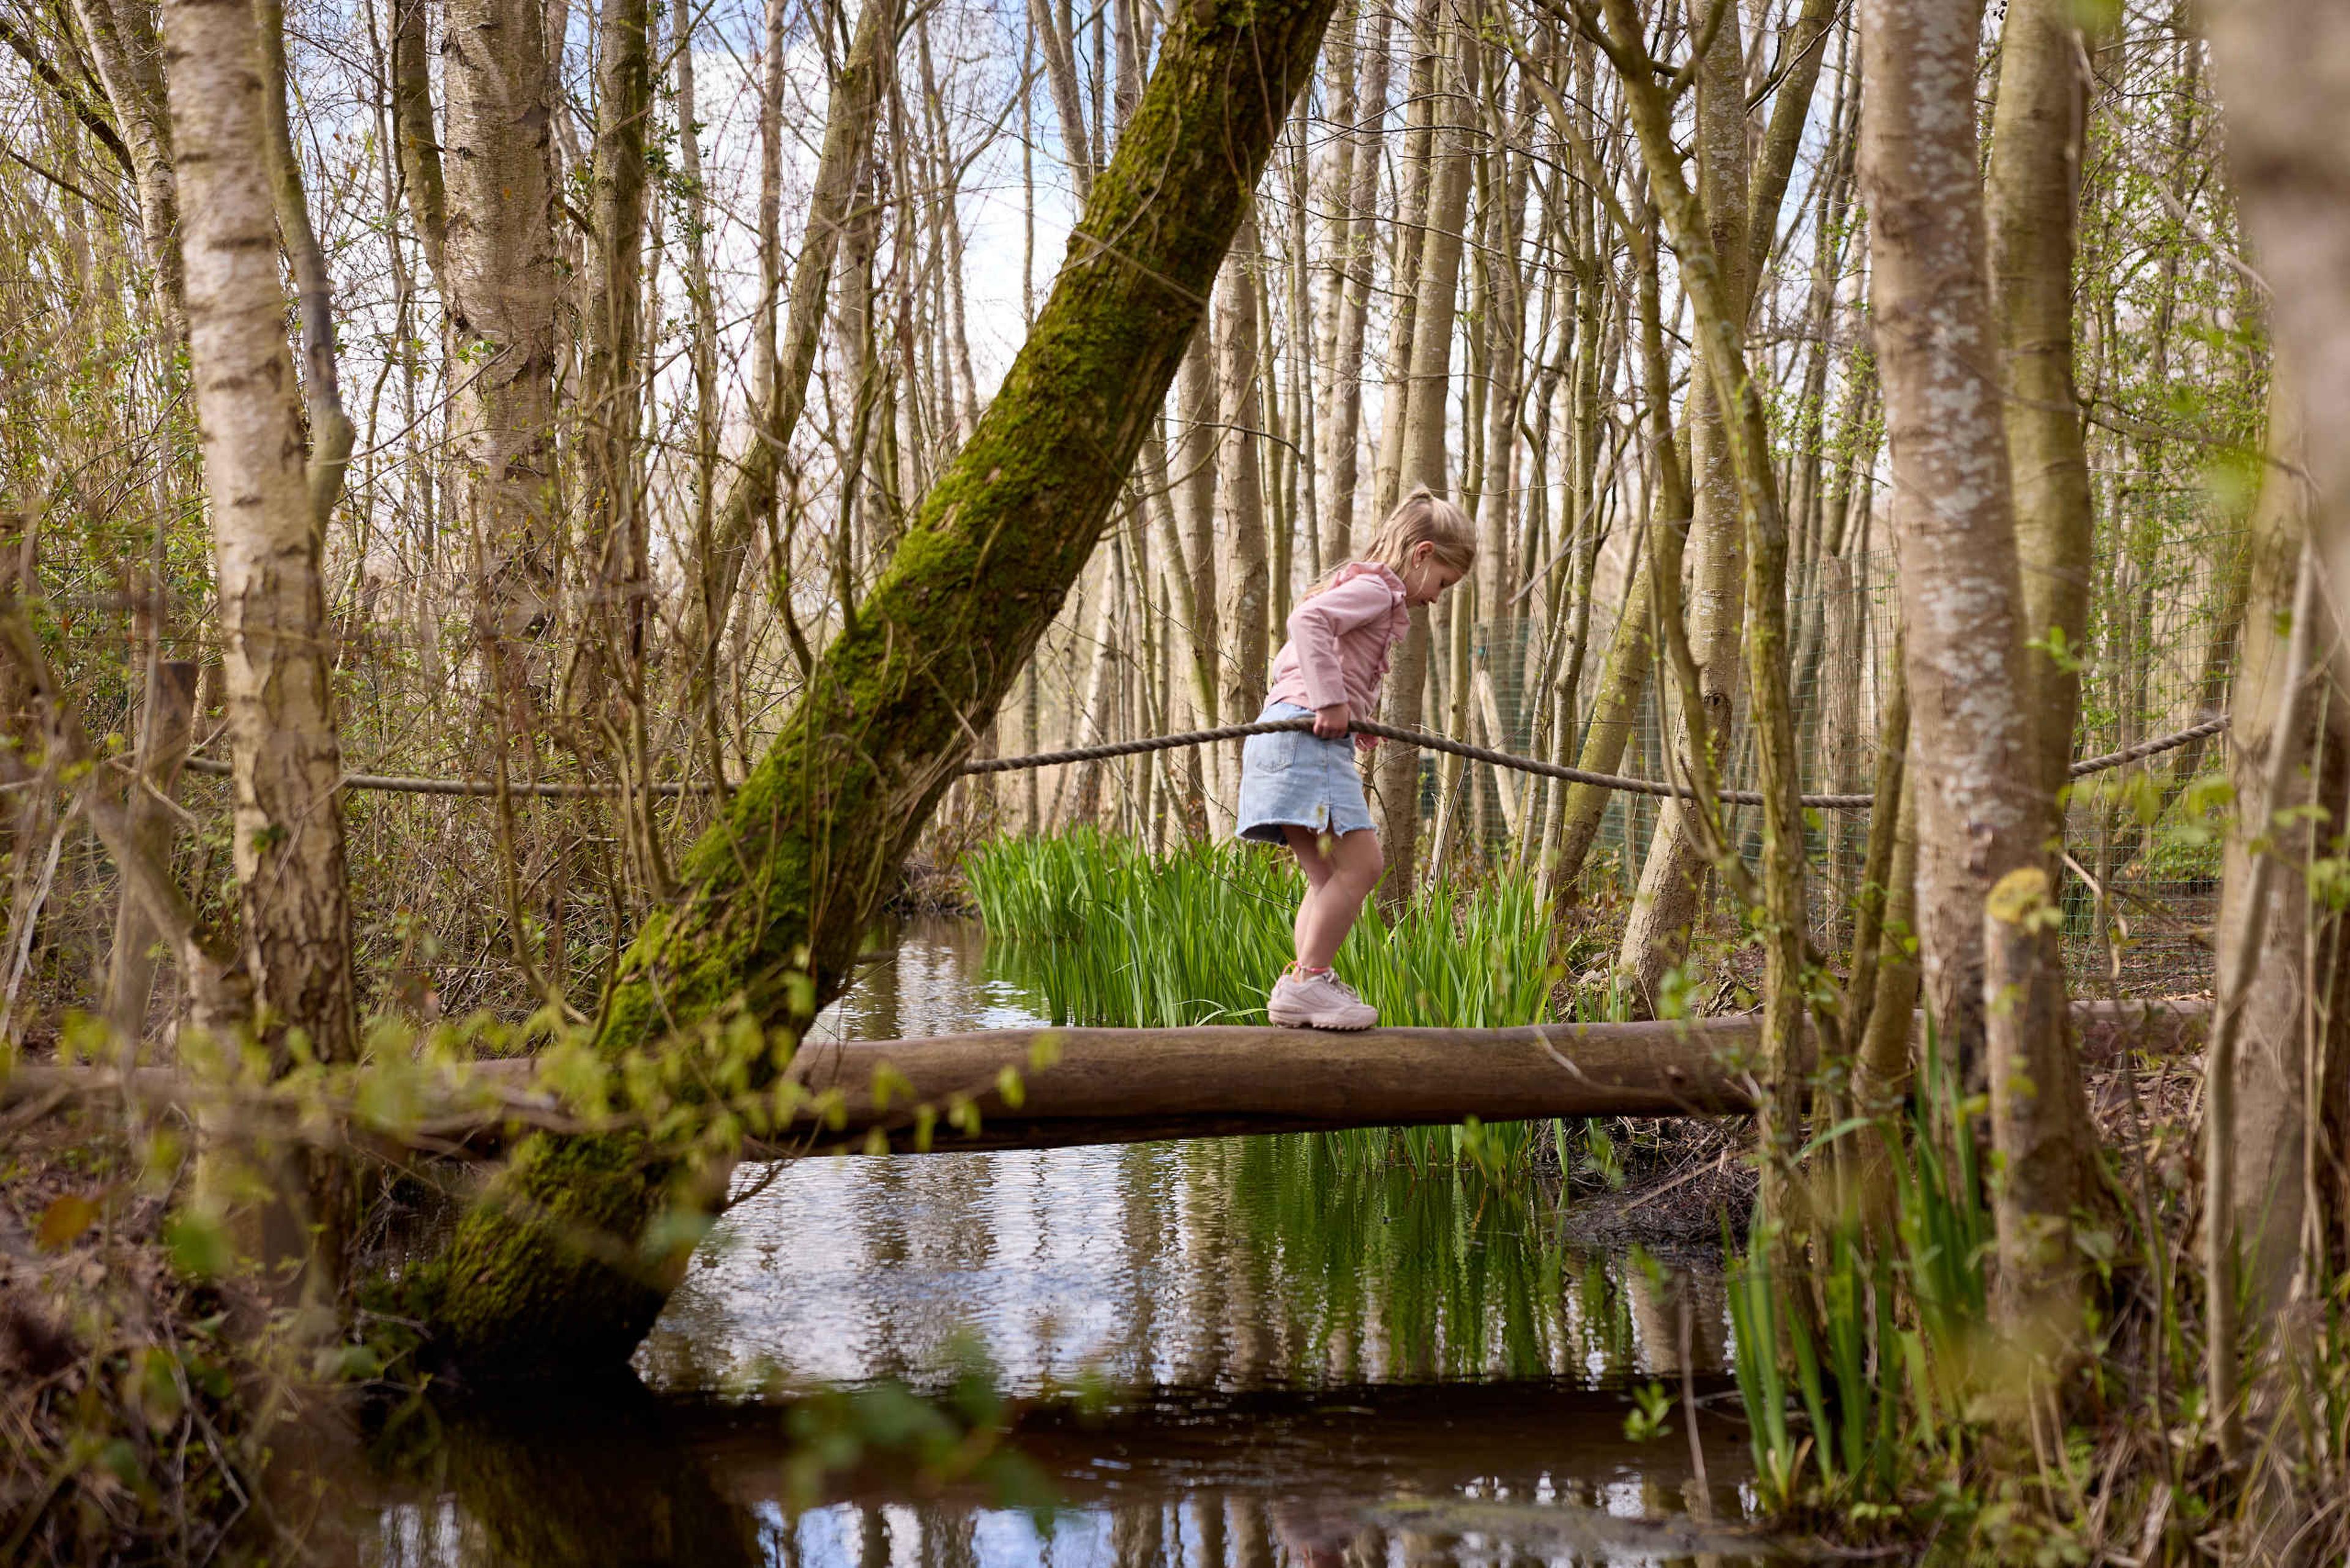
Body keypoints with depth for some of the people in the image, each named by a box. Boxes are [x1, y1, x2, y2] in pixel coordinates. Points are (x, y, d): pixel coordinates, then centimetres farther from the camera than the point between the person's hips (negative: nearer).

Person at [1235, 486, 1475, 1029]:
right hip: (1310, 734, -11)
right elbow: (1308, 620, -22)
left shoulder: (1356, 587, 28)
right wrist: (1330, 701, -23)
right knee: (1360, 863, -15)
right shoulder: (1377, 587, -4)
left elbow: (1289, 659, 31)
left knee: (1330, 876, 12)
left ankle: (1304, 985, 10)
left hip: (1284, 733, 11)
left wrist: (1355, 715, 21)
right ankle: (1307, 981, -17)